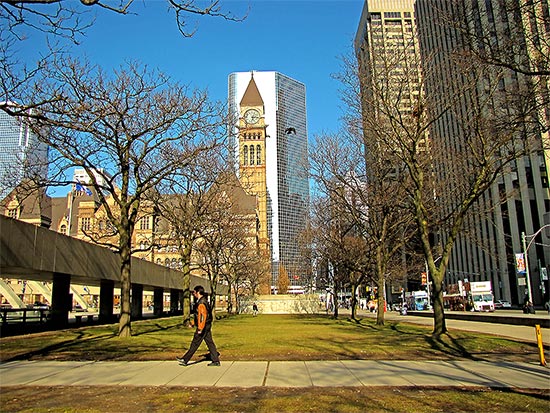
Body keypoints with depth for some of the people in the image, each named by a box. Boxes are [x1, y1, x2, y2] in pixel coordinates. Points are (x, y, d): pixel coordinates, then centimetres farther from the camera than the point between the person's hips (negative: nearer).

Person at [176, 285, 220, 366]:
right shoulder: (203, 301, 15)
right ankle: (216, 361, 9)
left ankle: (185, 360, 10)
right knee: (210, 343, 9)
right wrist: (193, 323, 26)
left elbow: (202, 316, -25)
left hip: (203, 327, -10)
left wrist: (200, 329, -25)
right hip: (207, 326, 10)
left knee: (195, 344, 0)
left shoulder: (201, 303, -18)